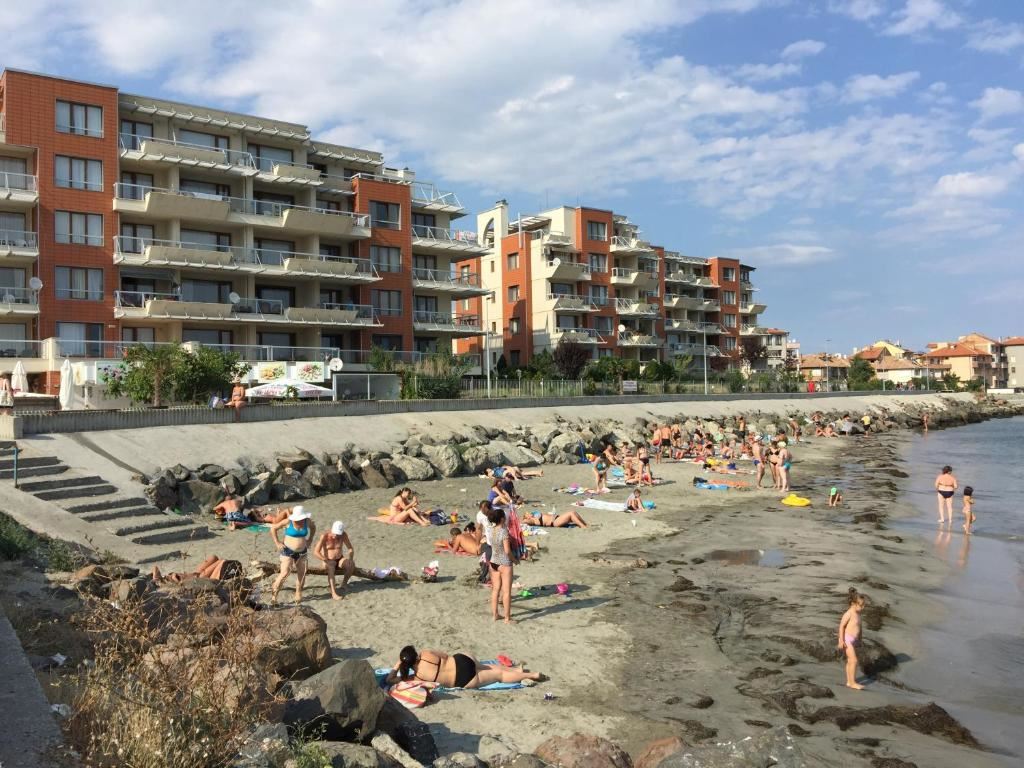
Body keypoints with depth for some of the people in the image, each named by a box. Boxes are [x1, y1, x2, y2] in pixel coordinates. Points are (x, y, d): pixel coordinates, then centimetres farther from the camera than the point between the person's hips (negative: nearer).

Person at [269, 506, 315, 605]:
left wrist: (309, 541, 9)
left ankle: (298, 594, 27)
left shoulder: (307, 522, -6)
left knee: (301, 573, 10)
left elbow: (313, 528, 16)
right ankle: (274, 594, -5)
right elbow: (273, 528, -8)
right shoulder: (288, 522, -17)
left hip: (302, 552, 5)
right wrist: (277, 543, -10)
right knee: (284, 573, -16)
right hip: (288, 551, -5)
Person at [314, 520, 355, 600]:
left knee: (351, 564, -27)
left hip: (339, 560, 3)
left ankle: (343, 586, -9)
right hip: (328, 561, -3)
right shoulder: (324, 537, -17)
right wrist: (326, 561, -32)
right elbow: (316, 552, -23)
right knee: (331, 566, -38)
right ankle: (333, 592, -43)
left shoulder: (344, 535, -9)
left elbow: (351, 548, -3)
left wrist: (350, 559, -23)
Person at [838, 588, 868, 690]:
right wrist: (841, 641, -20)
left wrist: (859, 639, 22)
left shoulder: (857, 613, 7)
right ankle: (852, 683, -3)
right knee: (854, 660, -10)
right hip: (847, 639, -9)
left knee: (850, 661, 13)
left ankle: (849, 682, 20)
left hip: (853, 640, 9)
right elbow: (841, 626, -18)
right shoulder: (849, 613, -18)